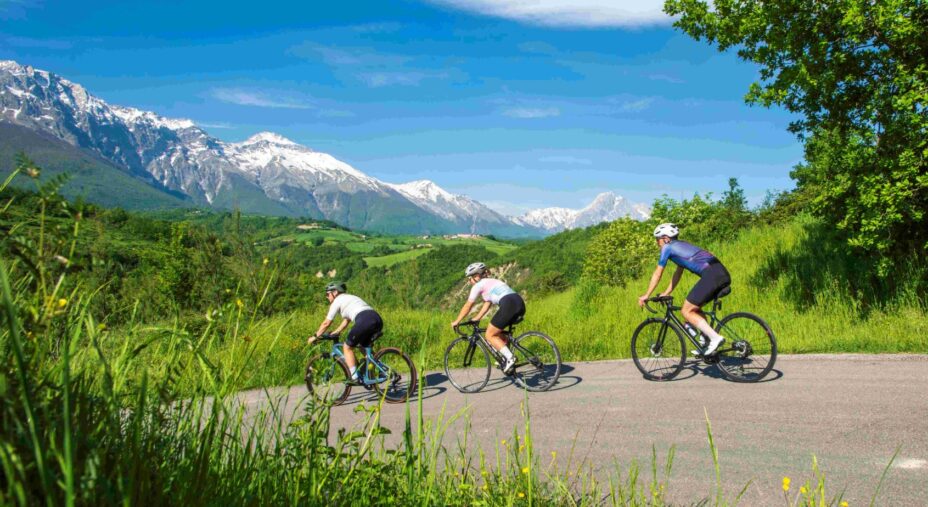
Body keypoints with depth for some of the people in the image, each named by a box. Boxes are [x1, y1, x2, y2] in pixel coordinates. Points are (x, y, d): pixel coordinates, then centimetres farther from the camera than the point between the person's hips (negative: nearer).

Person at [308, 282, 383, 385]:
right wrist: (333, 334, 41)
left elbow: (326, 323, 13)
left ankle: (355, 378, 2)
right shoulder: (349, 298, 34)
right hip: (378, 320, 8)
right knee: (364, 346, 26)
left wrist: (315, 336, 24)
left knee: (347, 347, 8)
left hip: (364, 321, -8)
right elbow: (345, 322, 38)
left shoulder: (337, 300, 11)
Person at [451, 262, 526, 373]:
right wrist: (476, 319, 37)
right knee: (496, 331, 25)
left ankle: (510, 358, -8)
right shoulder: (490, 283, 31)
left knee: (490, 335, 4)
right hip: (520, 303, 9)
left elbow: (468, 306, 14)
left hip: (509, 305, -9)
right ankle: (506, 357, 19)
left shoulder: (478, 285, 8)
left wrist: (456, 321, 23)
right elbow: (487, 304, 35)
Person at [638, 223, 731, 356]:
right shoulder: (682, 246, 29)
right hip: (724, 274, 9)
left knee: (686, 311, -2)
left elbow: (657, 274, 10)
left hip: (712, 275, -9)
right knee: (695, 308, 21)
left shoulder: (667, 248, 6)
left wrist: (646, 295, 17)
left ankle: (715, 337, -12)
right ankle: (706, 342, 15)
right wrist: (666, 293, 37)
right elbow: (678, 273, 35)